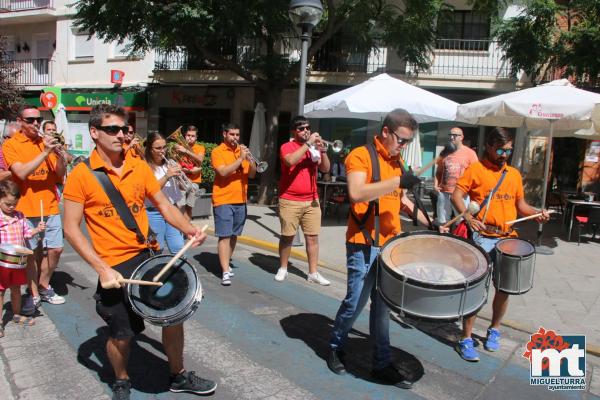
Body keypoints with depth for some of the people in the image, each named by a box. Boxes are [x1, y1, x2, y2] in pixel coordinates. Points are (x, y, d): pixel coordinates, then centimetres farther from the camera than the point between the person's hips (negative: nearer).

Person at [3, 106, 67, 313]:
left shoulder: (46, 141, 8)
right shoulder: (10, 145, -3)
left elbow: (60, 174, 5)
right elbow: (22, 173, -17)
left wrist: (59, 154, -13)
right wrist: (45, 152, -22)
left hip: (50, 206, 4)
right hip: (26, 208, -3)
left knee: (55, 249, 5)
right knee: (31, 253, 3)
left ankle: (44, 286, 25)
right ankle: (34, 293, 18)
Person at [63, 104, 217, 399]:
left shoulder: (140, 167, 2)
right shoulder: (81, 175, -10)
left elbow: (163, 204, 8)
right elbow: (71, 228, -9)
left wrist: (189, 229, -9)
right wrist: (102, 268, -18)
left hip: (149, 255, 4)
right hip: (114, 266, -4)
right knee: (122, 335, 8)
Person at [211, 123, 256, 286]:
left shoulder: (242, 150, 13)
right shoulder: (217, 151, -4)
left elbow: (252, 174, 8)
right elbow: (223, 172, -19)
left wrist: (250, 160, -10)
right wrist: (241, 158, -20)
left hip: (241, 200, 6)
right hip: (223, 200, -6)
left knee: (234, 235, 13)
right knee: (224, 236, -8)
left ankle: (226, 263, 28)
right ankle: (225, 272, -9)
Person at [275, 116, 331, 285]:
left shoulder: (314, 147, 9)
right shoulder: (287, 147, -3)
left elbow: (325, 169, 3)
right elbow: (290, 161, -25)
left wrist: (322, 150, -12)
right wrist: (308, 143, -21)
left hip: (311, 200, 4)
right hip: (290, 201, -4)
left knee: (312, 237, 4)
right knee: (287, 236, 7)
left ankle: (313, 273, 11)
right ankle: (282, 268, 23)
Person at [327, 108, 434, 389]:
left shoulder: (397, 161, 13)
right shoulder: (360, 156, -12)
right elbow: (356, 193, -28)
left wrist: (427, 222, 13)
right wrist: (398, 181, -29)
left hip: (391, 244, 7)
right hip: (364, 245, -7)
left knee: (382, 306, 13)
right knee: (355, 302, 3)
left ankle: (382, 364, 23)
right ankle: (335, 348, 29)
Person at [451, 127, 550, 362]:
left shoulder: (514, 174, 14)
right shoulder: (475, 169, -2)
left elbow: (520, 204, 20)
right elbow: (457, 196, -8)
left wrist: (536, 213, 0)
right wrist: (468, 217, -23)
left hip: (508, 238, 6)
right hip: (483, 237, -5)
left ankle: (494, 330, 35)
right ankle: (466, 339, 4)